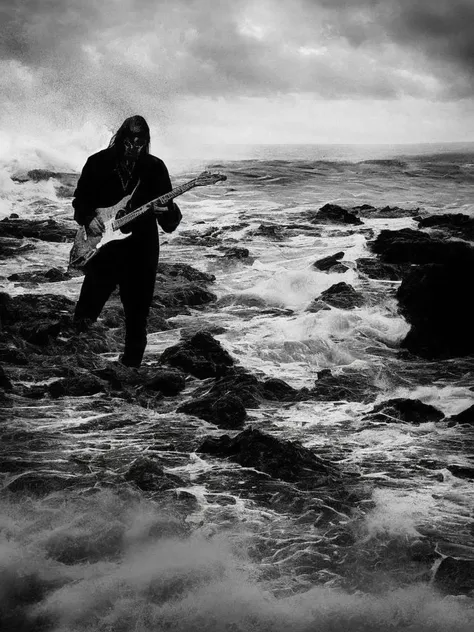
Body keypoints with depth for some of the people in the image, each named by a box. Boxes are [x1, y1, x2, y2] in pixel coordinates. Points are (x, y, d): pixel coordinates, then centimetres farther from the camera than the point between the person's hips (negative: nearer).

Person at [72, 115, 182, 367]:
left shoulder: (155, 167, -3)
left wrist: (167, 212, -27)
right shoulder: (99, 162, -3)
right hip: (101, 245, 0)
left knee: (137, 314, 5)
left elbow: (171, 222, -4)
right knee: (93, 298, 10)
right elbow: (80, 198, 8)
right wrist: (88, 218, -11)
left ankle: (131, 364, 23)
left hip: (141, 249, 0)